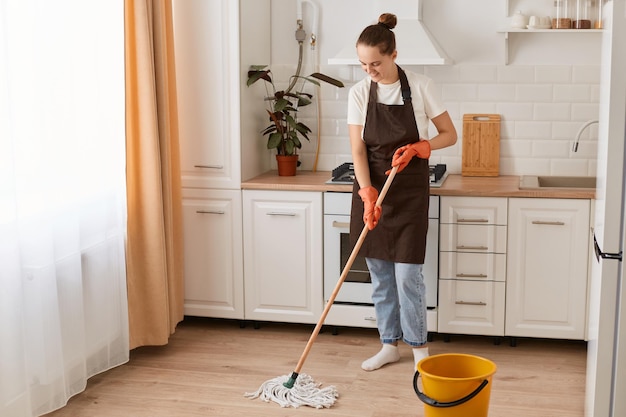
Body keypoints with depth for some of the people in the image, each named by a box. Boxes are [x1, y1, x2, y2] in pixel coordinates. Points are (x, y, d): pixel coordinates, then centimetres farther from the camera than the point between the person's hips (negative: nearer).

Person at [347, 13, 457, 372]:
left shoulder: (421, 87, -8)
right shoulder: (359, 93, -2)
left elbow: (450, 135, -1)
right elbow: (358, 151, -7)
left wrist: (417, 148, -19)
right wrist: (368, 195, -20)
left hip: (410, 190, -3)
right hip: (371, 189, 3)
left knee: (408, 274, -5)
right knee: (380, 275, 9)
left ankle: (419, 347, 12)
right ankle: (390, 345, 23)